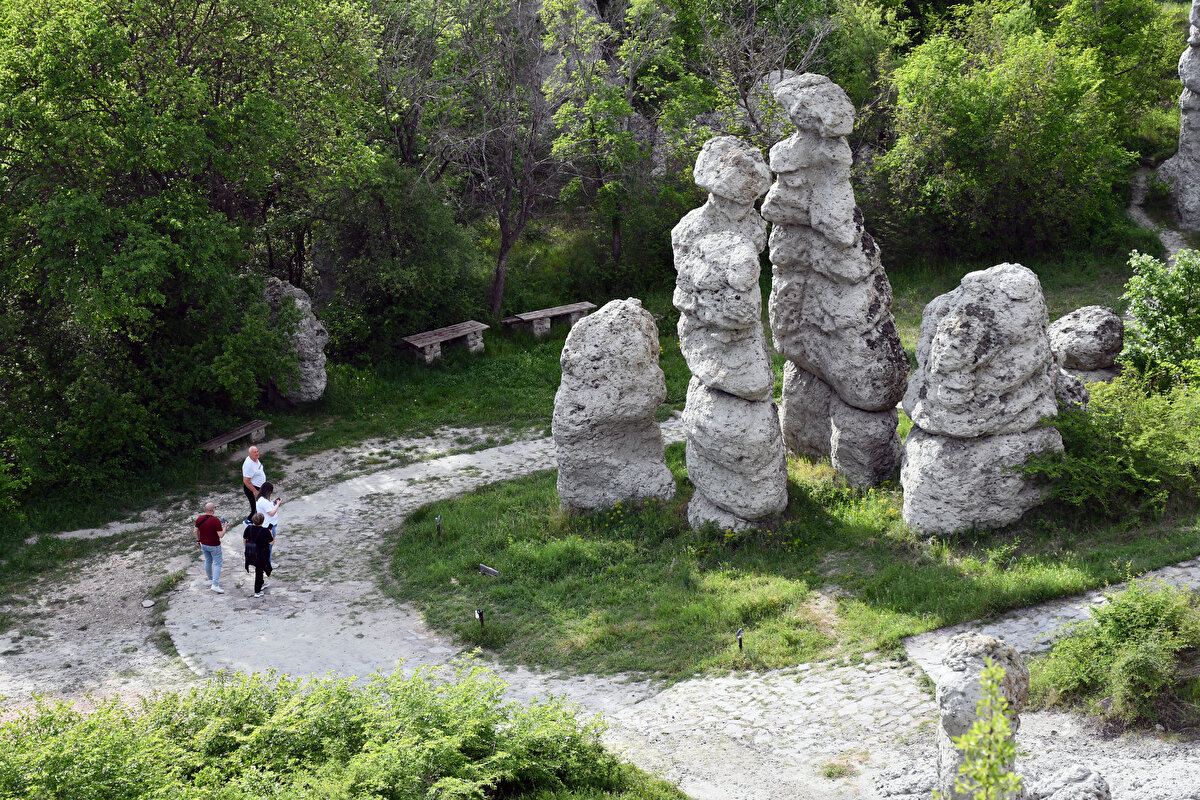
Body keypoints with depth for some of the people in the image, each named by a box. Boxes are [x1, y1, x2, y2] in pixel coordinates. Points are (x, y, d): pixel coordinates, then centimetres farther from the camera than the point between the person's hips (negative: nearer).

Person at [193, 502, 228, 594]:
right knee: (217, 564, 1)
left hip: (204, 544, 6)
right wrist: (224, 527, -8)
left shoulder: (199, 519, -6)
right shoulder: (216, 521, -24)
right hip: (214, 546, -6)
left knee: (208, 561, 23)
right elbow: (221, 535, -24)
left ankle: (210, 580, 36)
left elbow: (196, 531, 4)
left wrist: (198, 540, 19)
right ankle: (215, 585, -7)